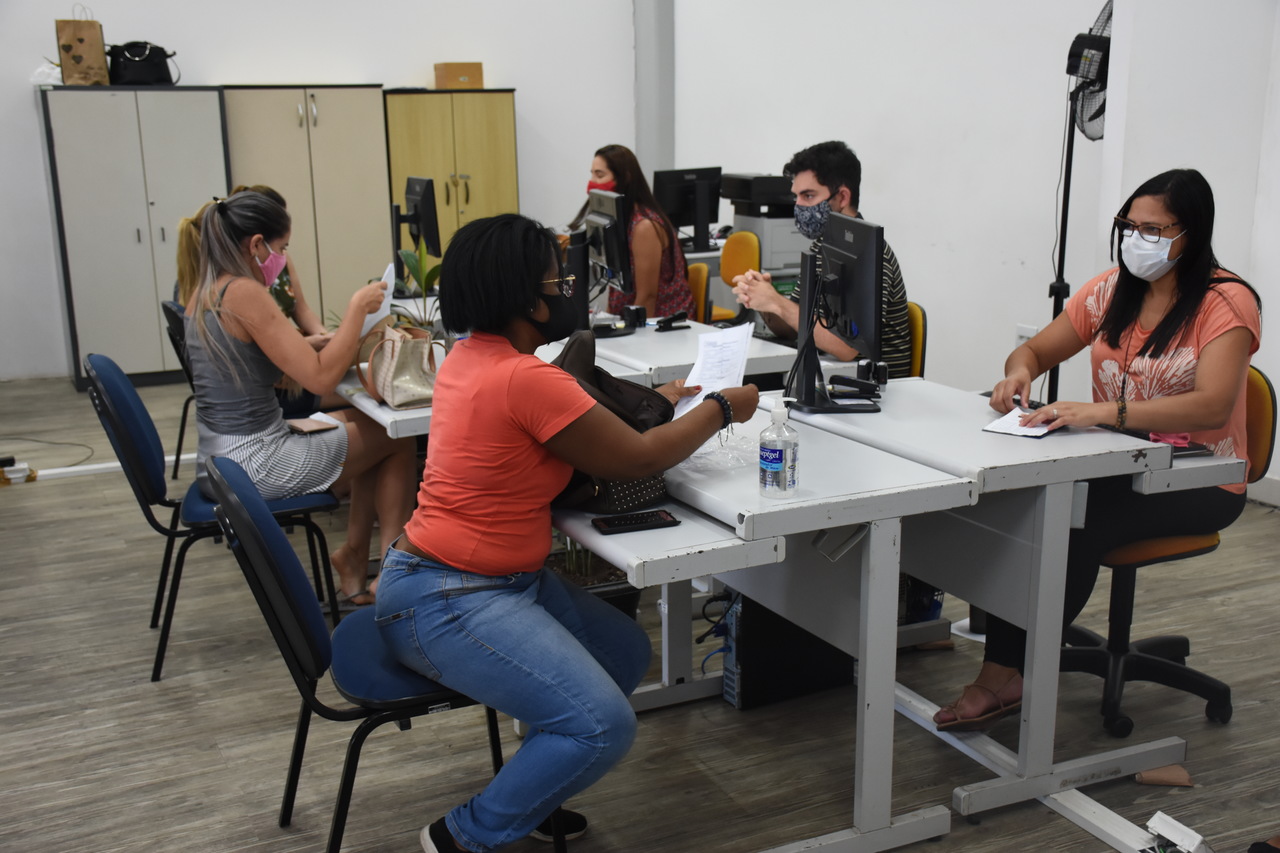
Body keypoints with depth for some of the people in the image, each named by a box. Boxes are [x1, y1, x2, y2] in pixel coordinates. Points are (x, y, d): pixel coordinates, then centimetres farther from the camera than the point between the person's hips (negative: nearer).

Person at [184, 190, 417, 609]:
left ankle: (354, 551, 18)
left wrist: (330, 340, 9)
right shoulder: (244, 293, -20)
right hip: (256, 464, -9)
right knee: (397, 437, 6)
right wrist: (357, 307, -14)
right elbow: (320, 378, -24)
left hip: (218, 460, 9)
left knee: (370, 423, 19)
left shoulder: (203, 293, 8)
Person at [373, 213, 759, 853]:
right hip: (444, 603, -11)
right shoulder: (523, 378, -23)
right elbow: (638, 459, -12)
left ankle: (527, 795, 25)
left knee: (627, 653, 15)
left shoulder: (471, 355, 7)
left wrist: (652, 402, 20)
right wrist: (721, 409, 3)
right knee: (604, 727, -19)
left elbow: (567, 416, 22)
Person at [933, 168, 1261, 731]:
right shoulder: (1111, 291, 8)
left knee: (1075, 521, -32)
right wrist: (1019, 372, -12)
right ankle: (1001, 674, -25)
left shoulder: (1226, 302, -11)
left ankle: (1008, 675, -20)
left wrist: (1103, 412, -39)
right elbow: (1036, 350, 15)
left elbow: (1211, 407, -26)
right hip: (1120, 466, 5)